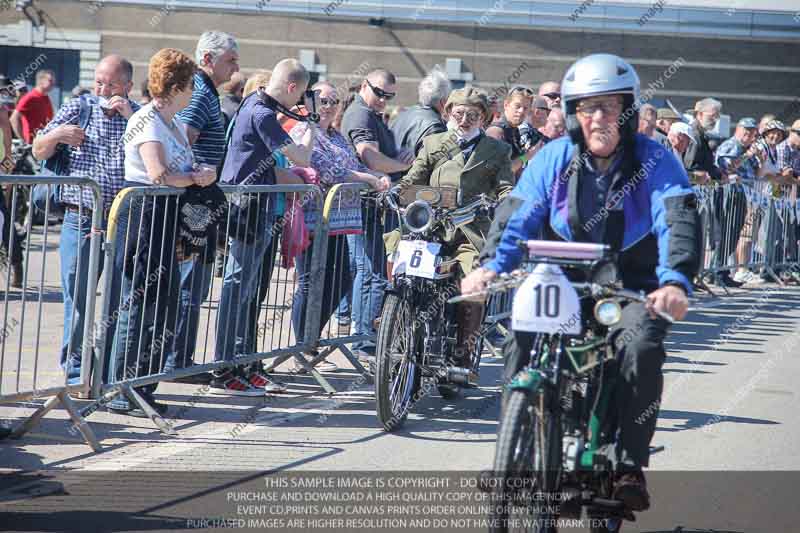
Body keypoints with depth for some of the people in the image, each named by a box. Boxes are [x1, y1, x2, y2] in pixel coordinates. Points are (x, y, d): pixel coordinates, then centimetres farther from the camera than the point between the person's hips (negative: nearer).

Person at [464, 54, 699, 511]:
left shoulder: (655, 160, -9)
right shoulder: (554, 157, 0)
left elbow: (679, 223, -22)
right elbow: (519, 216, -8)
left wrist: (676, 281, -41)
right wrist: (493, 265, -28)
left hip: (634, 288, -3)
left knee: (641, 348, -30)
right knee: (523, 341, -20)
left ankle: (629, 465, -19)